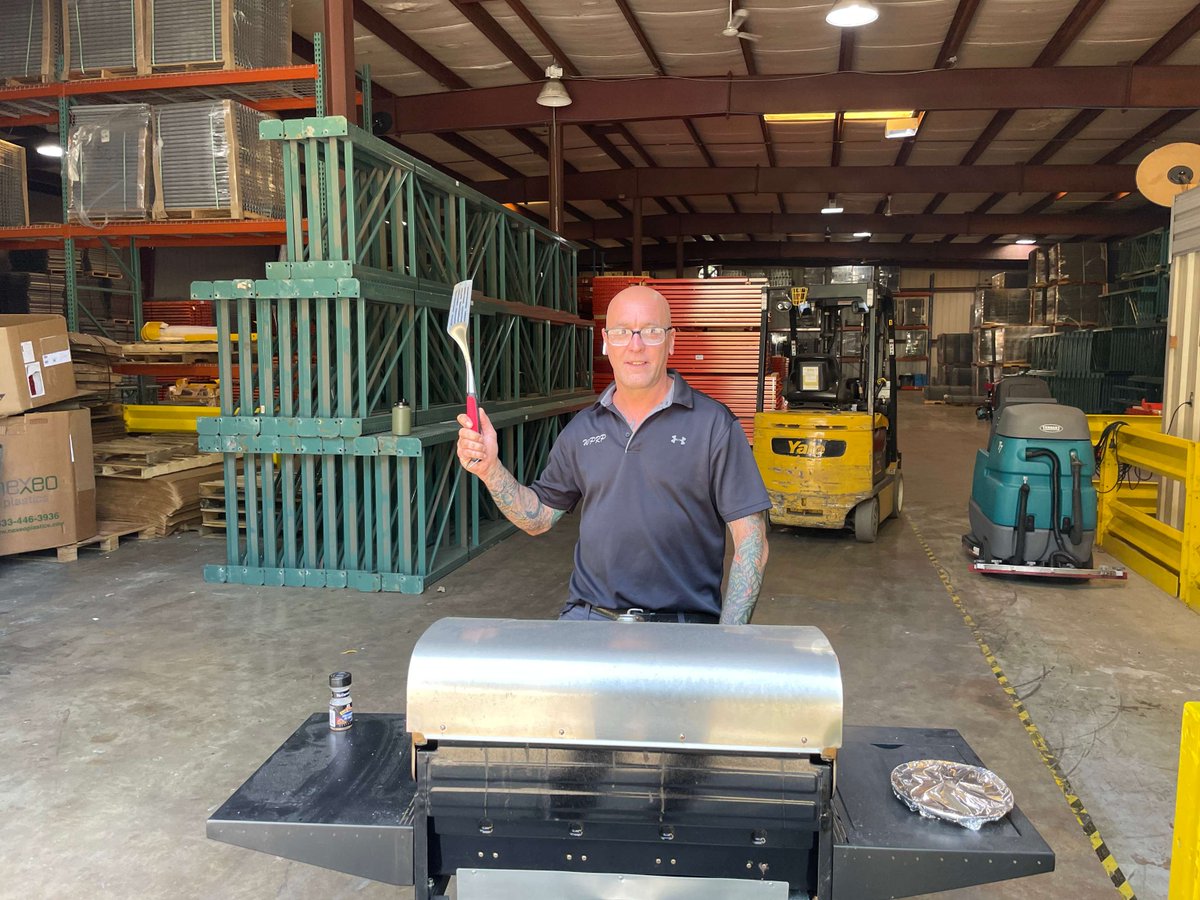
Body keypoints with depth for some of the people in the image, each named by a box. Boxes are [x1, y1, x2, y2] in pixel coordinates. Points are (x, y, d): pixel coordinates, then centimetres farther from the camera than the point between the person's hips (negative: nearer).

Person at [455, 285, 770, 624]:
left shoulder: (714, 424, -2)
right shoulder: (582, 429, 12)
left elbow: (750, 540, -4)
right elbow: (538, 517, 17)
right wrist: (490, 469, 0)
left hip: (682, 625, -2)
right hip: (587, 618, 2)